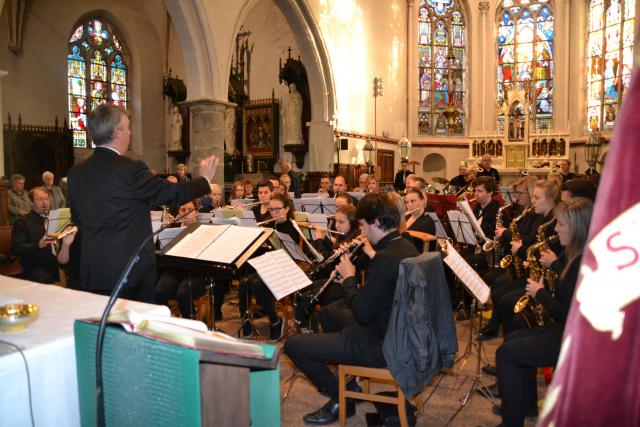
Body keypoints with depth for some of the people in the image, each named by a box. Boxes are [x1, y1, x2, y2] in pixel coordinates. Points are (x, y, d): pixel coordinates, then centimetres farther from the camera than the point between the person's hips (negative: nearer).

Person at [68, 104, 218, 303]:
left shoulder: (75, 173, 3)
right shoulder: (130, 169, -16)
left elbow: (77, 218, 13)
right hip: (131, 271, -6)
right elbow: (174, 193, -8)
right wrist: (204, 179, 8)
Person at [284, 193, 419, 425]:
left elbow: (361, 313, -24)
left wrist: (348, 277, -11)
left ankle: (341, 400, 9)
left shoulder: (386, 258, -27)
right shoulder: (406, 247, 2)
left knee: (293, 345, -8)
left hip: (381, 345, -10)